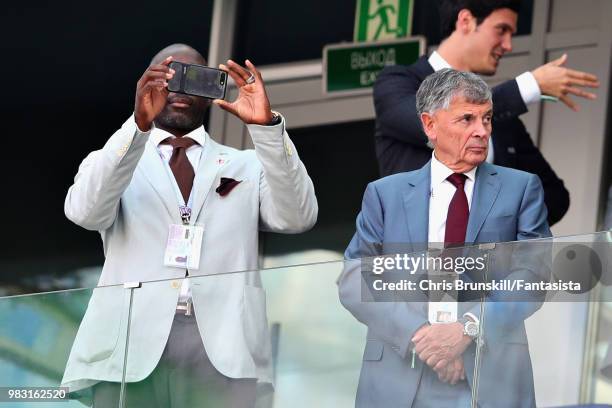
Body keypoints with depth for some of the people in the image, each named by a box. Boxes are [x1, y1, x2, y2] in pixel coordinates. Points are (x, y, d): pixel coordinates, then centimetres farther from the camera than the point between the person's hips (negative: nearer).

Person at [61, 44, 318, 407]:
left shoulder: (246, 165, 19)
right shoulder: (112, 162, 17)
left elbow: (297, 218, 1)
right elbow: (85, 212, -5)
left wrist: (266, 125, -10)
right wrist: (139, 123, -16)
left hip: (221, 352, 0)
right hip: (131, 349, 0)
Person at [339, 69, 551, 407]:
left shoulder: (521, 189, 8)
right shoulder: (384, 194, 9)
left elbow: (533, 274, -3)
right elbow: (354, 282, 0)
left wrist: (468, 327, -17)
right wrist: (418, 334, -14)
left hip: (494, 380, 0)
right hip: (400, 379, 0)